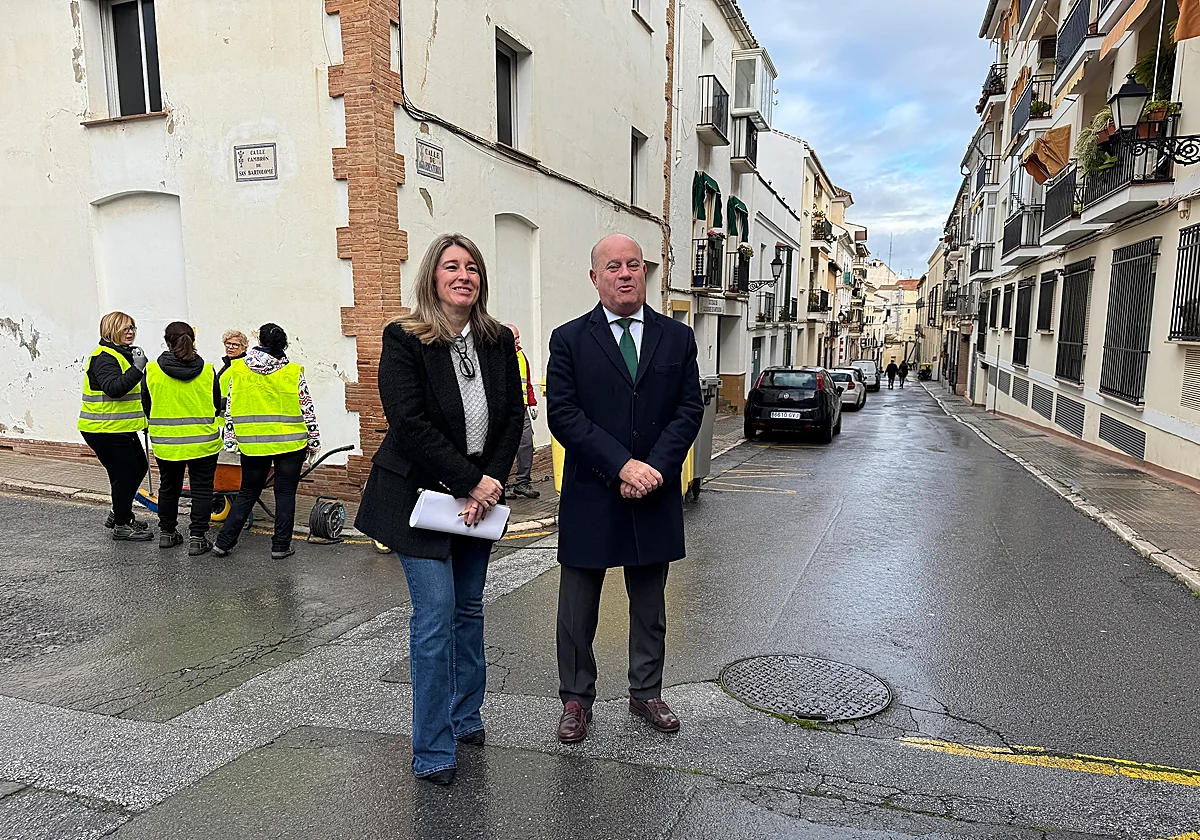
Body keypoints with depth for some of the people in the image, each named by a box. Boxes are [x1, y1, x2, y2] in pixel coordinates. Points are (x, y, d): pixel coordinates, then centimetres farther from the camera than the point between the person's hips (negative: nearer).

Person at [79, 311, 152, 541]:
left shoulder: (123, 354, 16)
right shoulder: (104, 357, -17)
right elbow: (114, 388, -33)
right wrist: (137, 369, -40)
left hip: (121, 428, 10)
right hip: (104, 430, -10)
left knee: (139, 468, 17)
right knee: (125, 473, -5)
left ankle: (119, 514, 32)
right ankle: (121, 526, 9)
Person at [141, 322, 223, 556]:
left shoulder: (152, 371, -7)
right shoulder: (207, 371, -8)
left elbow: (147, 406, 4)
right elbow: (217, 406, 4)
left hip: (166, 441, 2)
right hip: (203, 440, -2)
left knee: (168, 487, 19)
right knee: (201, 489, 7)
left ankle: (167, 533, 30)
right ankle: (197, 538, 6)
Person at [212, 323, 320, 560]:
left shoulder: (238, 369, 0)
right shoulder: (293, 372, -6)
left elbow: (230, 407, 4)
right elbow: (307, 409, -3)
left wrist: (231, 440, 11)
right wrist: (313, 440, 6)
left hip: (252, 443, 2)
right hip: (290, 443, -2)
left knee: (247, 493, 16)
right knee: (285, 494, 8)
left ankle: (223, 542, 17)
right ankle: (281, 545, 12)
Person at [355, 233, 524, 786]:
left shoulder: (499, 341, 5)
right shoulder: (403, 340, -10)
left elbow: (513, 415, 2)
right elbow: (410, 422, -18)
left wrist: (489, 482, -10)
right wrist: (469, 483, -19)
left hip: (480, 492, 5)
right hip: (421, 493, -5)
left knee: (468, 608, 15)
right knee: (436, 616, -5)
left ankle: (465, 717, 32)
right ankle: (432, 751, 9)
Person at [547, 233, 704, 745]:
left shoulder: (677, 338, 6)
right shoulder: (569, 340, -1)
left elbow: (689, 410, 0)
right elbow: (562, 414, -10)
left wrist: (654, 468, -14)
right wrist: (622, 465, -18)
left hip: (655, 497, 2)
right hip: (590, 497, -2)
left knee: (650, 606, 17)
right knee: (578, 610, 10)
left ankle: (646, 693, 35)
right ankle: (576, 700, 29)